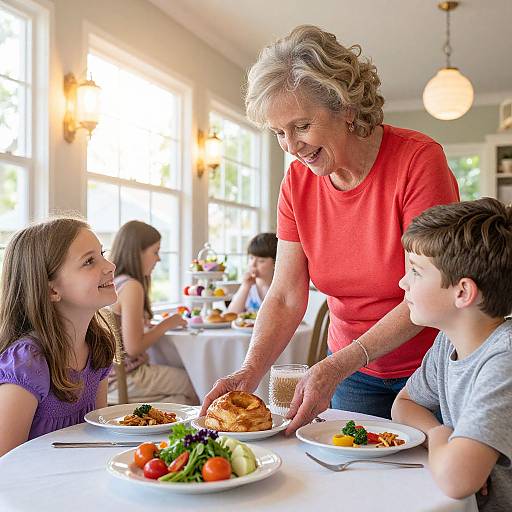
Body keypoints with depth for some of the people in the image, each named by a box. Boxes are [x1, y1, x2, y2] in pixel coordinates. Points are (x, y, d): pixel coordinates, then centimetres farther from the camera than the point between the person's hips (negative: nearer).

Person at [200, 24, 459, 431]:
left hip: (432, 372, -3)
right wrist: (251, 371, -25)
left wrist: (337, 366, -30)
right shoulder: (297, 183, -6)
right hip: (354, 375, 4)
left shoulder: (419, 160, -21)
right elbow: (286, 298, -8)